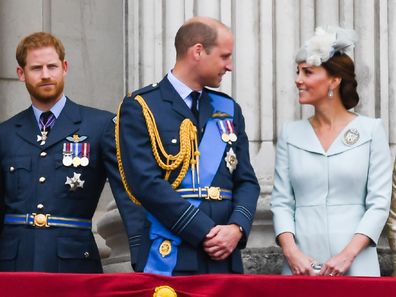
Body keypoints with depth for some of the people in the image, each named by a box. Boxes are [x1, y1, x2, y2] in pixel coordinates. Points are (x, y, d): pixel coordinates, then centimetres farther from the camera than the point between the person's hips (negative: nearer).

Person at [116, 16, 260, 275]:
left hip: (225, 259, 5)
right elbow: (147, 183, -13)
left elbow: (246, 181, 11)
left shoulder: (229, 110, 15)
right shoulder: (140, 108, -3)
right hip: (169, 258, -5)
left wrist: (237, 227, -9)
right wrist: (205, 232, -16)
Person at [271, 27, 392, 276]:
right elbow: (281, 201, 5)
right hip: (301, 265, 2)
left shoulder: (370, 130, 1)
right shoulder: (291, 134, 8)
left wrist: (348, 254, -14)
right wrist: (290, 251, -11)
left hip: (356, 265, -2)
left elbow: (379, 203, -3)